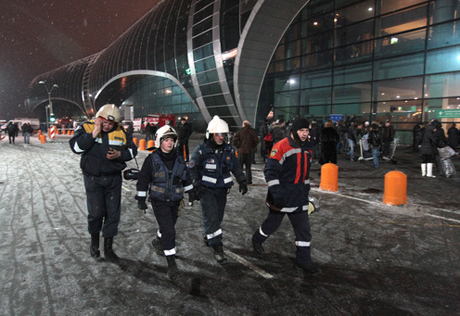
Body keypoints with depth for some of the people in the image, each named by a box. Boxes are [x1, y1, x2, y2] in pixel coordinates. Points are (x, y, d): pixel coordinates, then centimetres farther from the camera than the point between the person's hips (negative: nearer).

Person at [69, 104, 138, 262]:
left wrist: (119, 154, -12)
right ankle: (94, 242, 24)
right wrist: (94, 134, -26)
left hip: (114, 178, 3)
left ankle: (108, 247, 24)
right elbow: (76, 147, -20)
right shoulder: (86, 127, -6)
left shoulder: (120, 132, 0)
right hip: (93, 178, -2)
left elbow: (132, 150, 7)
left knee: (113, 213, 6)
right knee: (96, 212, -7)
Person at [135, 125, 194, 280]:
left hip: (175, 201, 5)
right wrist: (141, 200, -3)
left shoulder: (179, 159, 3)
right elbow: (143, 180, -4)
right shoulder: (152, 159, -10)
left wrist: (191, 192, 17)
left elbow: (186, 177, 16)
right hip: (159, 202, -5)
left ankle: (158, 241, 51)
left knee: (168, 226, 18)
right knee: (168, 231, -11)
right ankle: (171, 263, -1)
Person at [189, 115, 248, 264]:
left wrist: (242, 181, 0)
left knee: (218, 217, 14)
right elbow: (192, 169, -7)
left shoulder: (228, 150, 3)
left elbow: (236, 167, 11)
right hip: (206, 189, -5)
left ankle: (208, 237, 37)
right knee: (211, 217, -12)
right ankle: (217, 248, -6)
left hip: (222, 189, 5)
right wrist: (196, 186, -15)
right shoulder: (201, 150, -11)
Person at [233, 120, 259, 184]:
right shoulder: (253, 131, 1)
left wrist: (238, 147, 0)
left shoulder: (240, 131, -2)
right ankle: (249, 181, 8)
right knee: (248, 167, 9)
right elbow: (256, 141, -3)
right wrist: (252, 147, 7)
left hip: (241, 151, -1)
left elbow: (234, 140, -11)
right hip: (249, 152, 1)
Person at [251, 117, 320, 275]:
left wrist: (306, 190, 22)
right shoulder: (281, 147, -16)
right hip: (281, 197, -6)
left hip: (299, 197, 6)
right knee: (273, 223, 12)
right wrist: (276, 192, -23)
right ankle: (257, 240, 41)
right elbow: (270, 171, -19)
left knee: (304, 228, 7)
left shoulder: (307, 148, 9)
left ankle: (303, 259, 21)